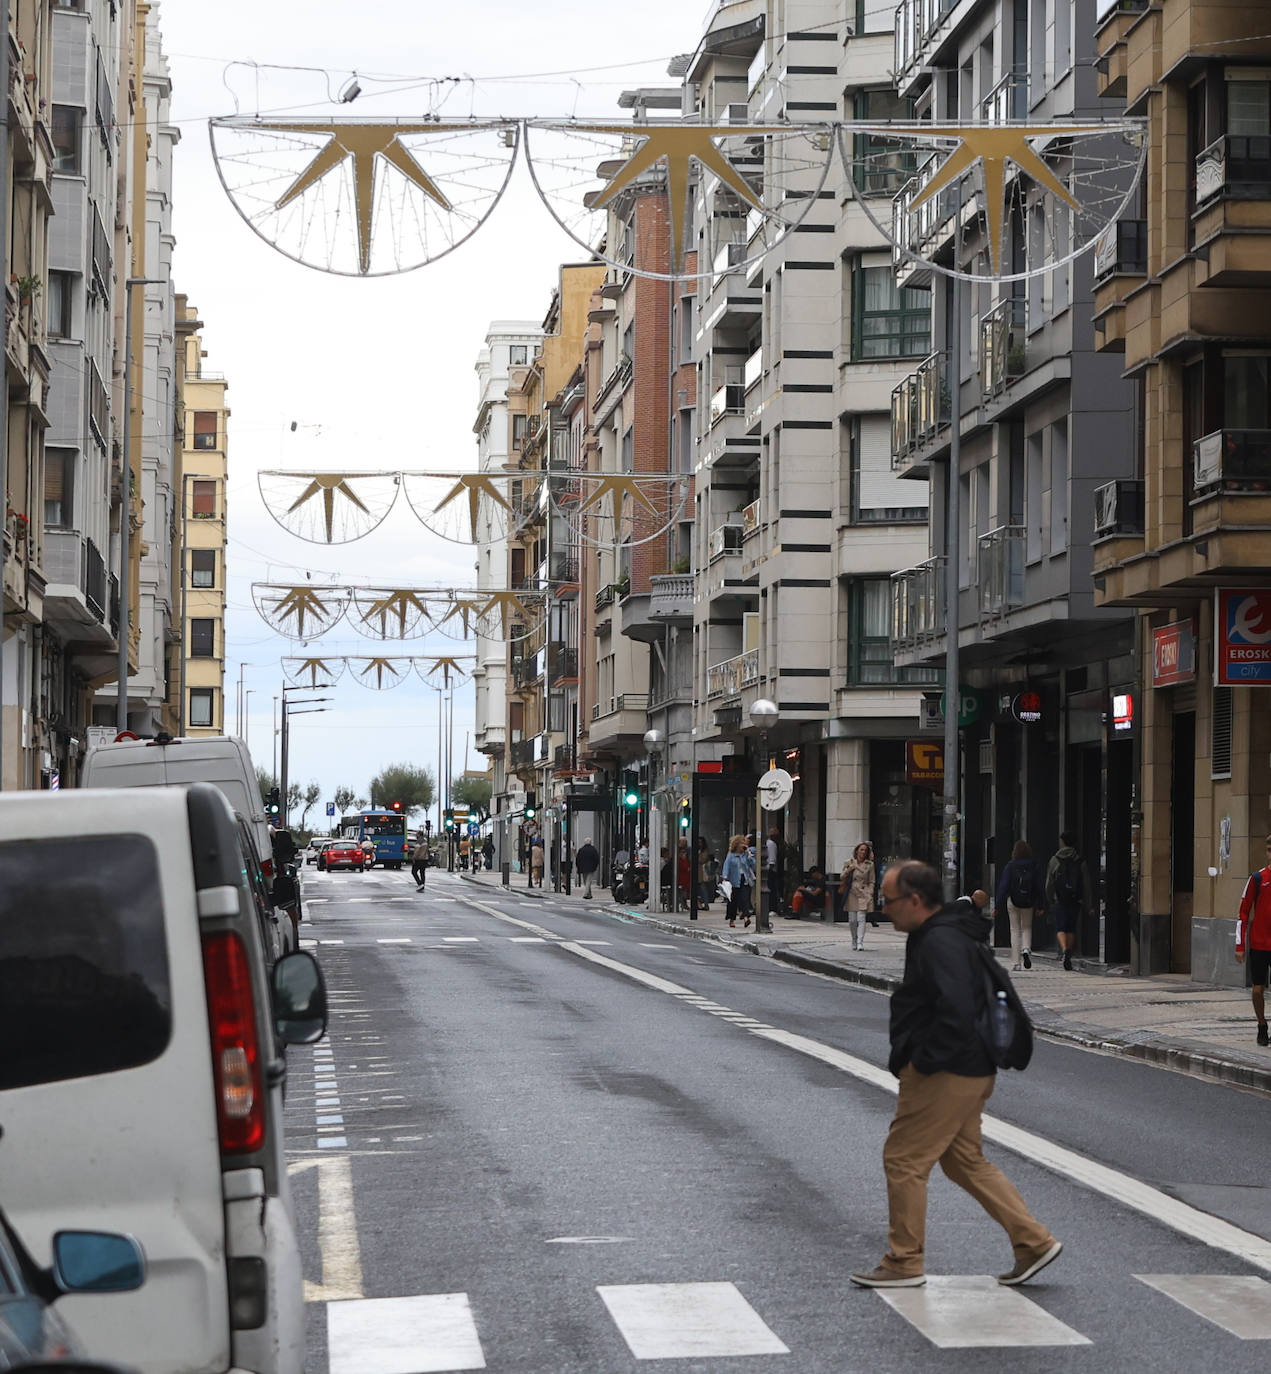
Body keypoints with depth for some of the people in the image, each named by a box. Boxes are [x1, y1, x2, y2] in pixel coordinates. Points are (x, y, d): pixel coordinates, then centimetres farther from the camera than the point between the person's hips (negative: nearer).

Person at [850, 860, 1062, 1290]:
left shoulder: (940, 943, -20)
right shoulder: (941, 935, 15)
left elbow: (957, 1012, -31)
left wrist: (921, 1062, -21)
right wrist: (917, 1060, 17)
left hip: (945, 1077, -11)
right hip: (967, 1072, 11)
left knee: (903, 1159, -2)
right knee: (965, 1161, 15)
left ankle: (904, 1262, 7)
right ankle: (1033, 1241, 14)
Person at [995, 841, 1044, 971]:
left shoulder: (1010, 866, -8)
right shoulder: (1035, 866, -3)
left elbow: (1003, 886, -8)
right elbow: (1039, 886, -2)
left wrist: (999, 906, -5)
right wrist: (1040, 906, 3)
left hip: (1013, 901, -1)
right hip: (1029, 903, 1)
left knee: (1015, 930, 7)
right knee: (1027, 928, 19)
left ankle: (1016, 963, 3)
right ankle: (1026, 949, -10)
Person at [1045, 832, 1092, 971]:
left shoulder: (1055, 860, -3)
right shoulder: (1080, 861, 2)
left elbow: (1049, 883, -2)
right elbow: (1086, 884, 3)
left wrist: (1049, 901, 7)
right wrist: (1087, 905, 7)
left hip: (1060, 901, -2)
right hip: (1075, 900, 2)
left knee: (1060, 928, 1)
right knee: (1071, 928, 12)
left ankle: (1065, 949, -25)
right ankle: (1068, 959, 13)